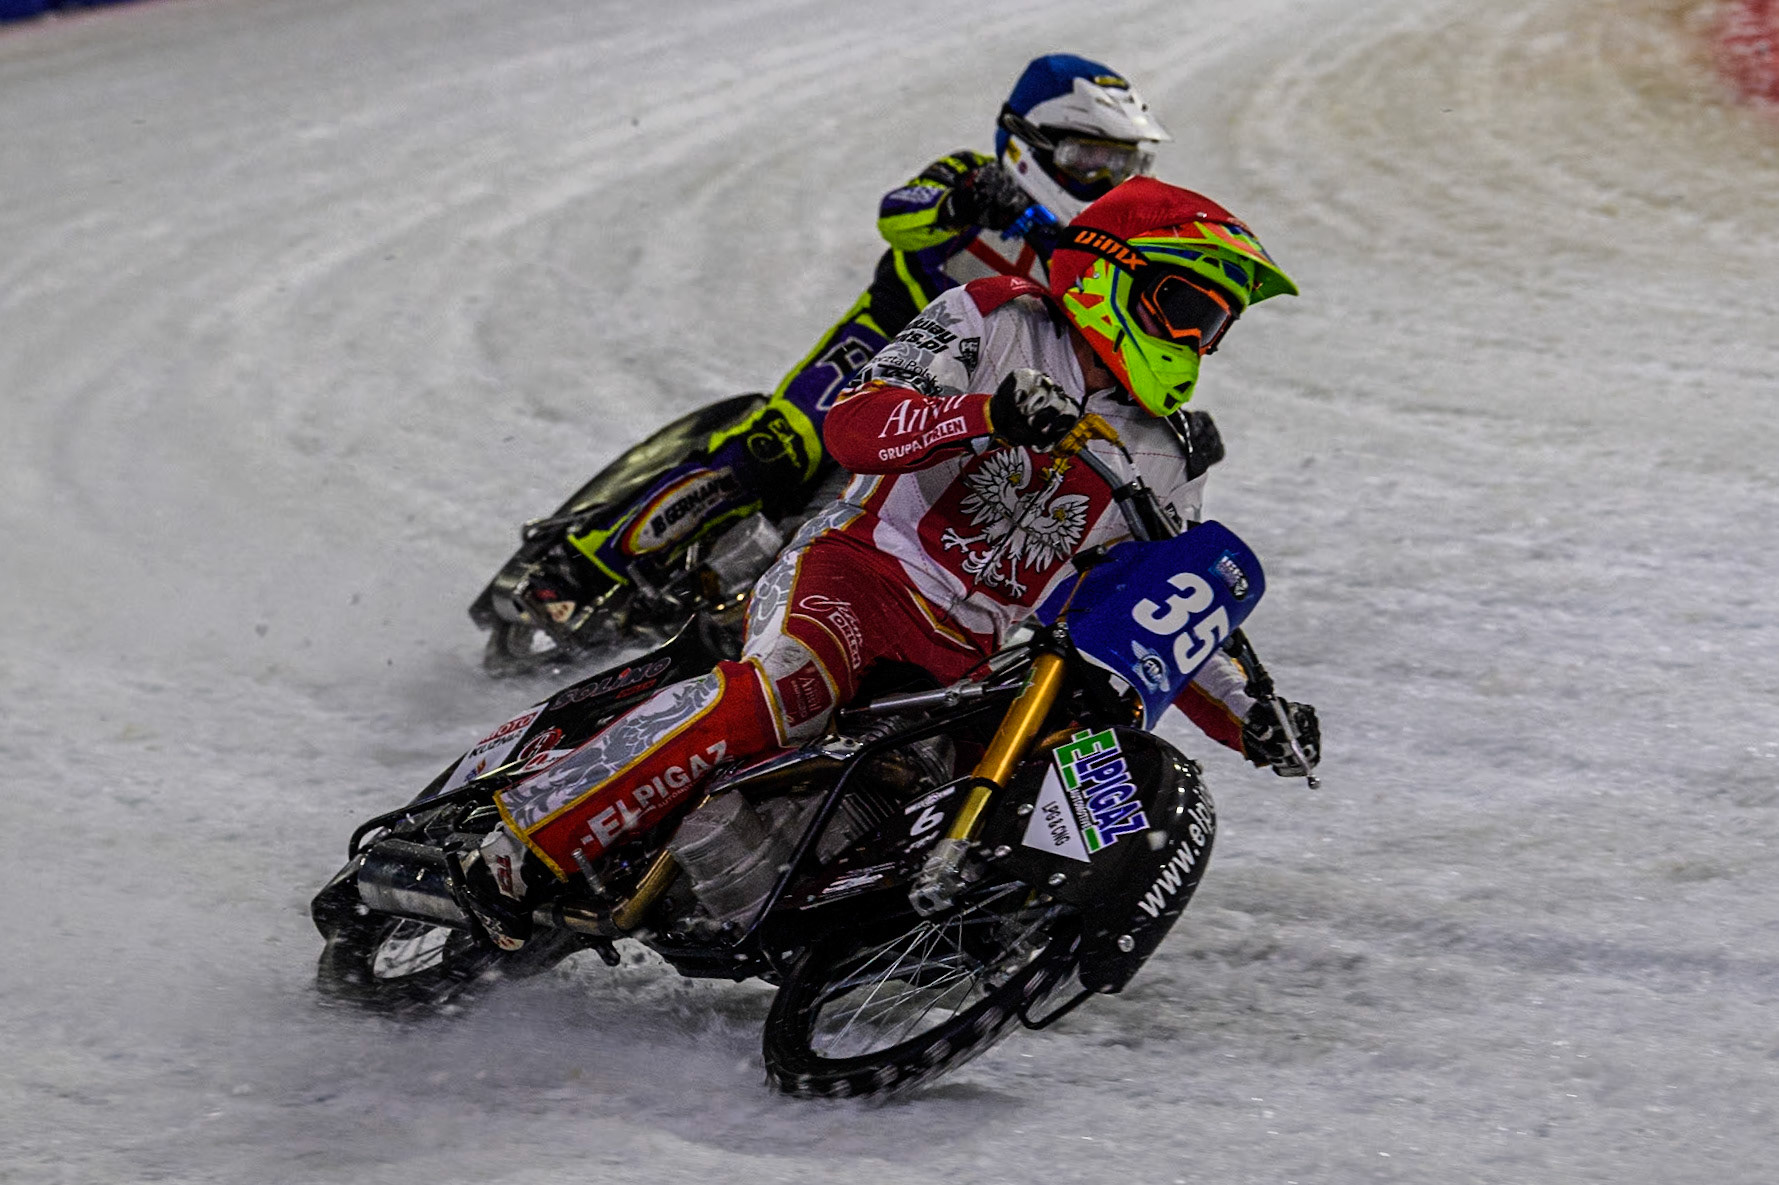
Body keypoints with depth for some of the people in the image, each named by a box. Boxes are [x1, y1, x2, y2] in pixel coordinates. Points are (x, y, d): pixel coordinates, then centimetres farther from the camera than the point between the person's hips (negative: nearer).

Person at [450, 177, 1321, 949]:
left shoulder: (1165, 470, 16)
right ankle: (518, 855, -35)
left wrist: (1251, 720, 7)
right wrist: (988, 413, -29)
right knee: (785, 685, -36)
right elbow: (851, 425, -12)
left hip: (967, 658, 7)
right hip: (863, 569, -7)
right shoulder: (995, 322, 1)